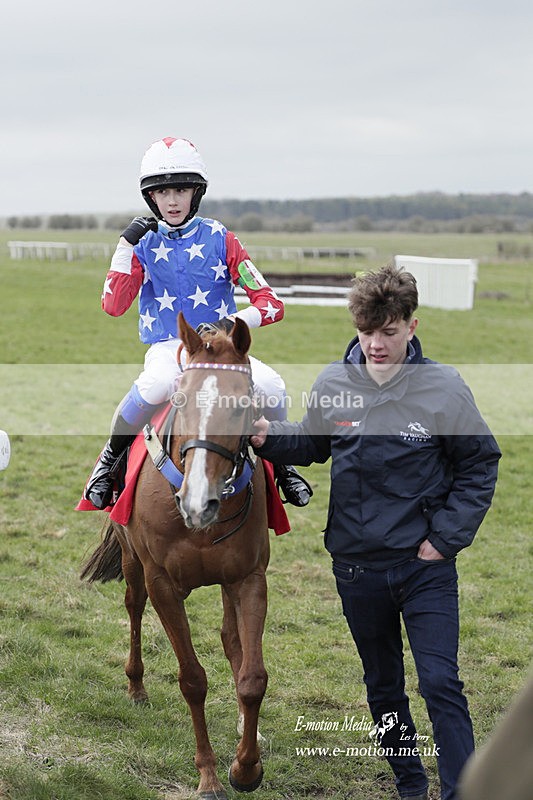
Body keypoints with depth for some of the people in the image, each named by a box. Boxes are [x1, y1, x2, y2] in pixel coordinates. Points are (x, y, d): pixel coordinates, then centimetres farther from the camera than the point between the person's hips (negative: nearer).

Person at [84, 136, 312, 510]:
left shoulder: (220, 239, 1)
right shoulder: (144, 244, 5)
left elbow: (271, 303, -4)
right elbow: (113, 306, -7)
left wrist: (234, 321, -24)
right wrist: (126, 244, -10)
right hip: (166, 348, -1)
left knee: (271, 385, -29)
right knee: (157, 384, -38)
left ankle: (282, 464, -1)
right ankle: (110, 458, -13)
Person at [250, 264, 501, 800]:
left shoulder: (443, 387, -12)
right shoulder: (333, 383, -5)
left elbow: (480, 466, -3)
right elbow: (310, 444, 14)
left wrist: (445, 537, -9)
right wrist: (268, 437, -6)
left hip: (426, 568, -3)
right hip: (357, 567, 4)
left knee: (440, 682, -9)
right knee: (382, 685, 18)